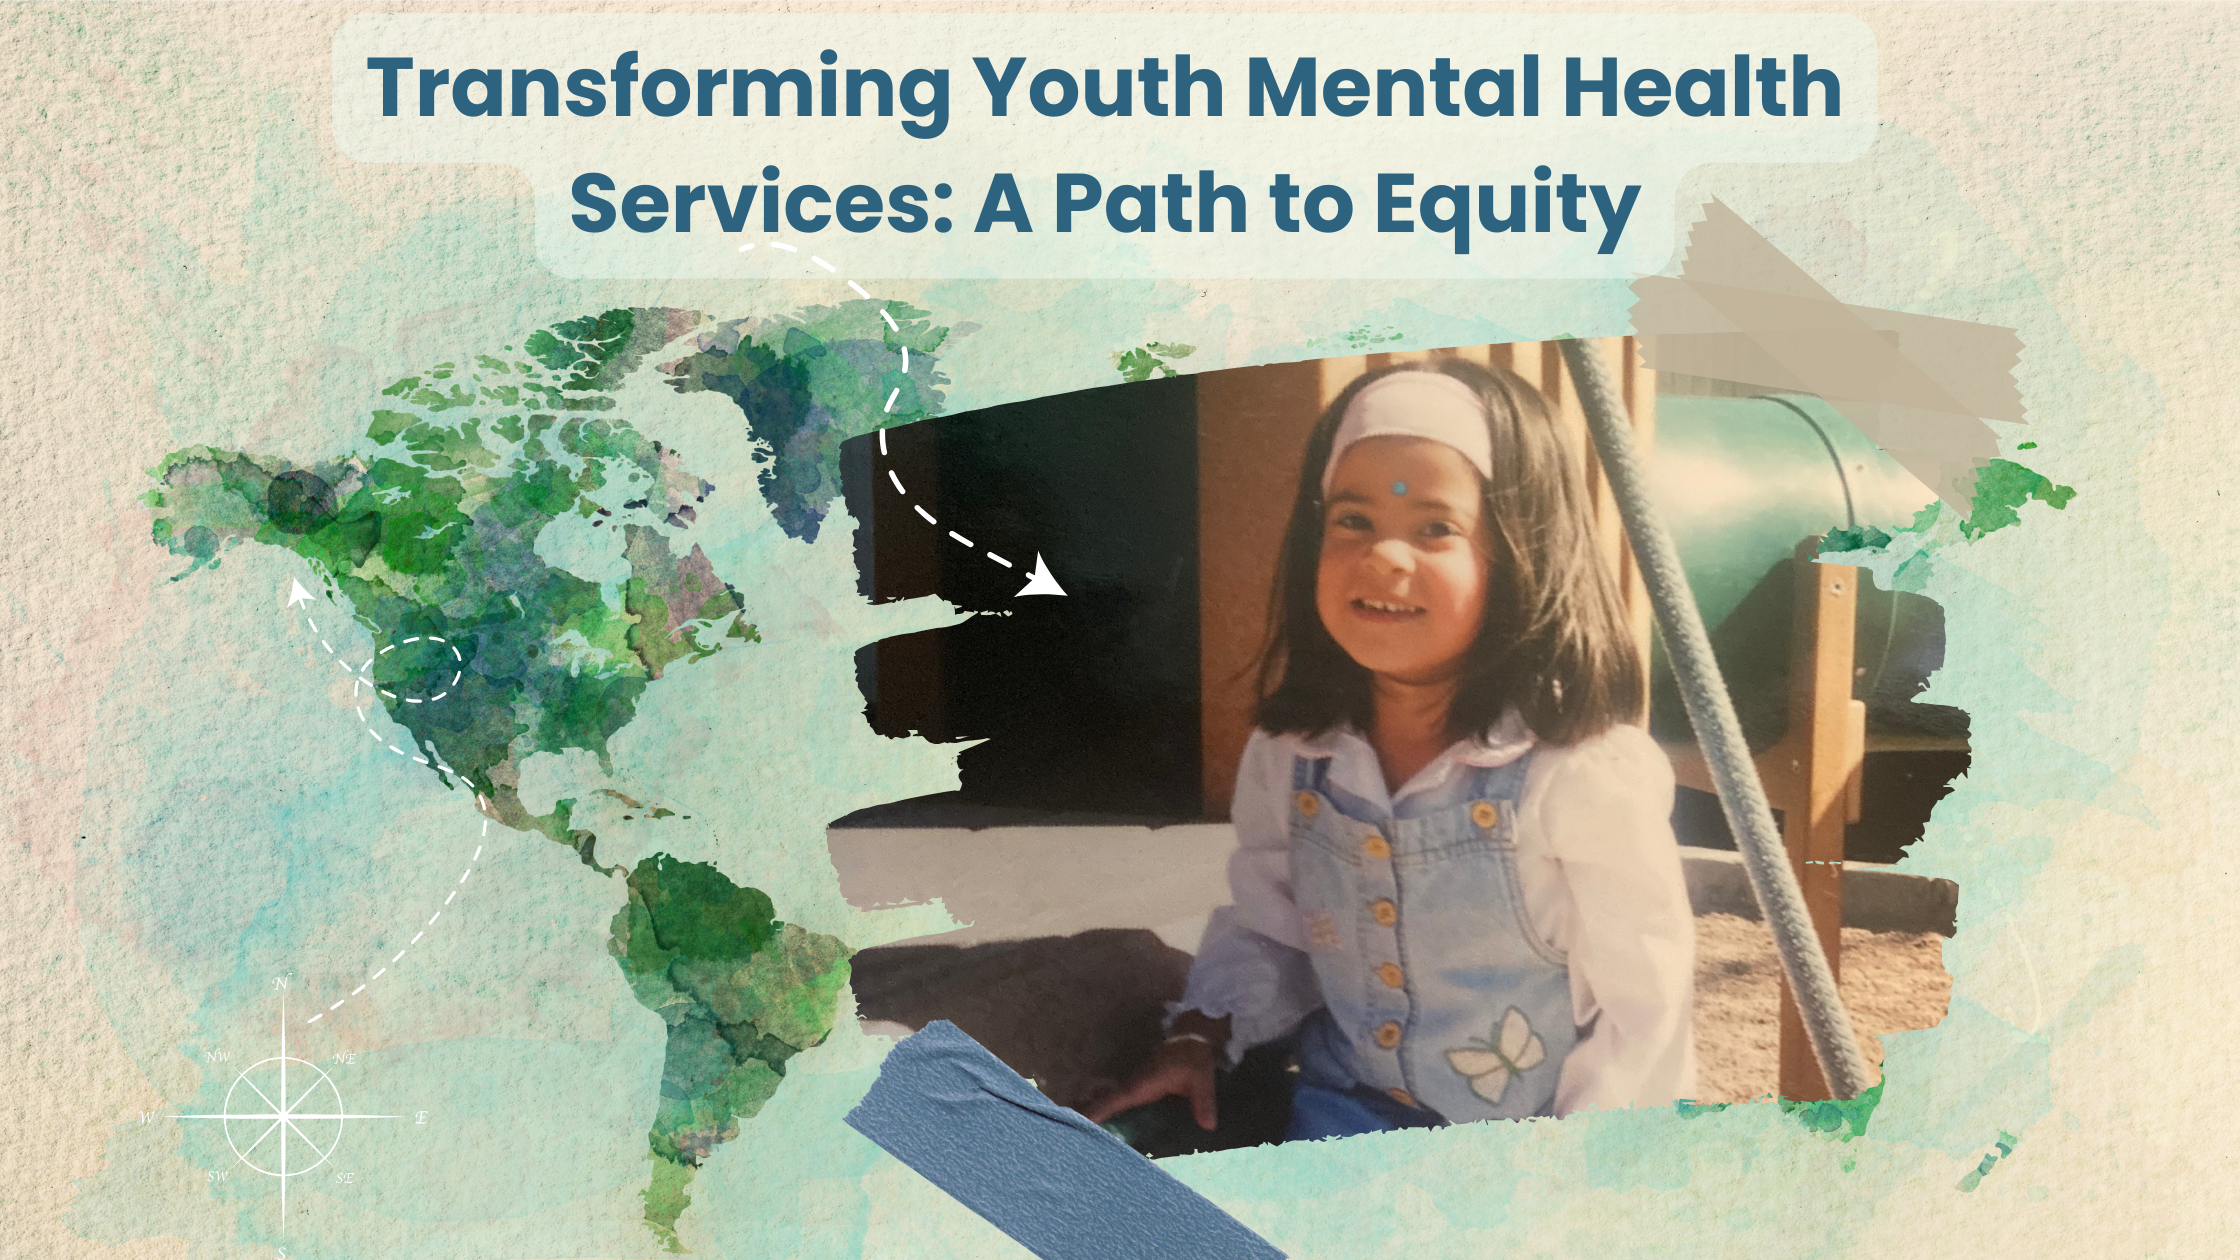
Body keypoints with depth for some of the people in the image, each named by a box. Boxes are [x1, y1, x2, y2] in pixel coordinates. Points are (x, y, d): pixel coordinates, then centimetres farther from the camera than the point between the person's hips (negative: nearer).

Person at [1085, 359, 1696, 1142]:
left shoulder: (1586, 773, -20)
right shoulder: (1290, 754, -3)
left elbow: (1642, 1017, -13)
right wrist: (1202, 1033, -2)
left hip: (1539, 1138, -3)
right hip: (1350, 1115, 3)